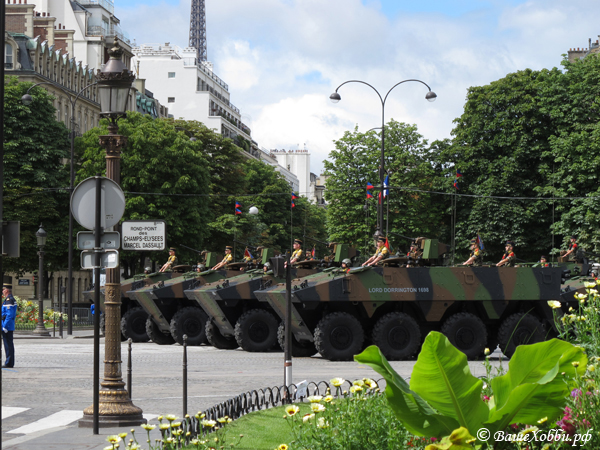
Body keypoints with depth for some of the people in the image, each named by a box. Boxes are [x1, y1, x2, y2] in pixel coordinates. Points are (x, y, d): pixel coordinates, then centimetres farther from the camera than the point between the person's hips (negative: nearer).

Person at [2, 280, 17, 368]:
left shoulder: (9, 300, -16)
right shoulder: (12, 300, 16)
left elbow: (9, 315, -21)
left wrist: (4, 327, -20)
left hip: (7, 327, -10)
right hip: (10, 327, 10)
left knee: (8, 345, -7)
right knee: (9, 345, 11)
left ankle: (9, 363, -5)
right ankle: (9, 362, 14)